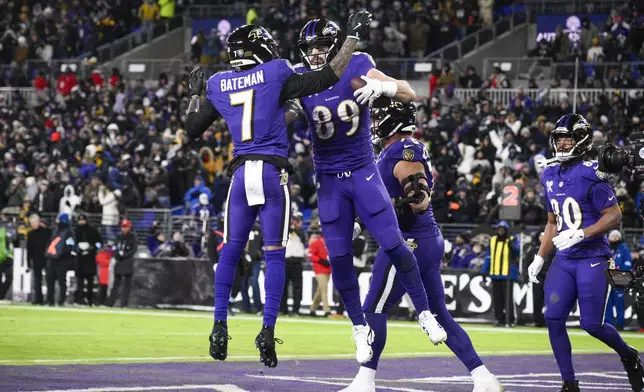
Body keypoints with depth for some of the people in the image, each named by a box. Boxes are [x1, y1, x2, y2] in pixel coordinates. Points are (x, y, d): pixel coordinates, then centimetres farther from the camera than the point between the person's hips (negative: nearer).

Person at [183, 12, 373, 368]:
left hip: (240, 174, 3)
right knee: (274, 255, 1)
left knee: (230, 252, 13)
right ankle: (268, 330, -6)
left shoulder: (218, 86, 8)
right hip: (273, 172, -3)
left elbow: (193, 129, 18)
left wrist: (195, 93, 34)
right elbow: (327, 79, -7)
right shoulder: (276, 75, -3)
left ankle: (220, 326, 9)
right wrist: (353, 37, 0)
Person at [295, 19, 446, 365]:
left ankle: (425, 314, 7)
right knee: (339, 258, 1)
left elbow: (409, 94, -12)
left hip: (363, 172, -2)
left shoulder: (358, 69, -8)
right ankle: (360, 329, 16)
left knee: (393, 244, -8)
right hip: (329, 180, 2)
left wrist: (381, 87, -31)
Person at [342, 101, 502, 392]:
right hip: (429, 240, 10)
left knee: (374, 309, -3)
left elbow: (419, 200, -23)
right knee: (438, 314, 11)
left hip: (409, 242, -10)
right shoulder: (411, 150, 17)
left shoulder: (401, 152, -14)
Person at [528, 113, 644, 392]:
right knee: (553, 318, -5)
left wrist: (580, 234, -26)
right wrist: (539, 258, 15)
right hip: (564, 260, 7)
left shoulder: (591, 174, -13)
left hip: (592, 258, -7)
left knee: (592, 324, -7)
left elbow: (614, 216, -15)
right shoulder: (551, 175, 11)